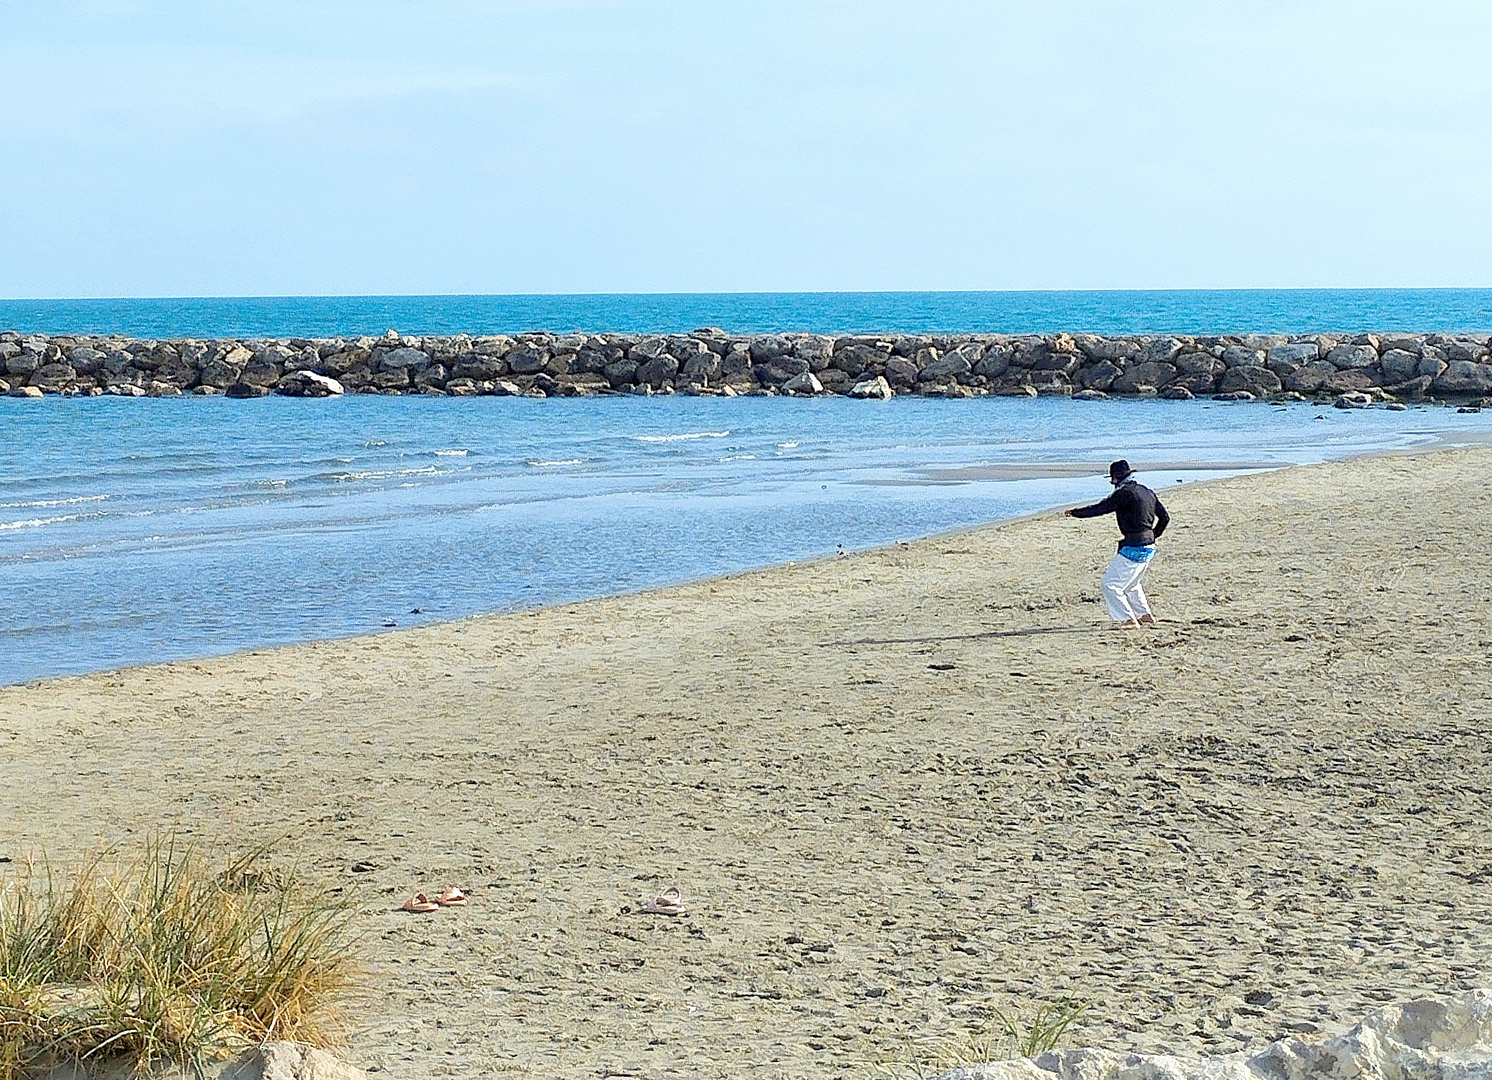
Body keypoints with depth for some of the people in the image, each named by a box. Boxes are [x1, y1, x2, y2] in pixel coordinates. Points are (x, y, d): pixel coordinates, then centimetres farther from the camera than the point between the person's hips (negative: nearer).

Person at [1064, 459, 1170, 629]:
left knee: (1111, 584, -3)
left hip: (1134, 548, -9)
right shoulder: (1147, 492, 12)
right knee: (1131, 583, 27)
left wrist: (1075, 512, -2)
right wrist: (1153, 536, 30)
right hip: (1148, 548, 9)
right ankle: (1145, 615, 32)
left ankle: (1127, 619, -2)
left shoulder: (1125, 493, -15)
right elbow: (1164, 517, 17)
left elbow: (1100, 509, -14)